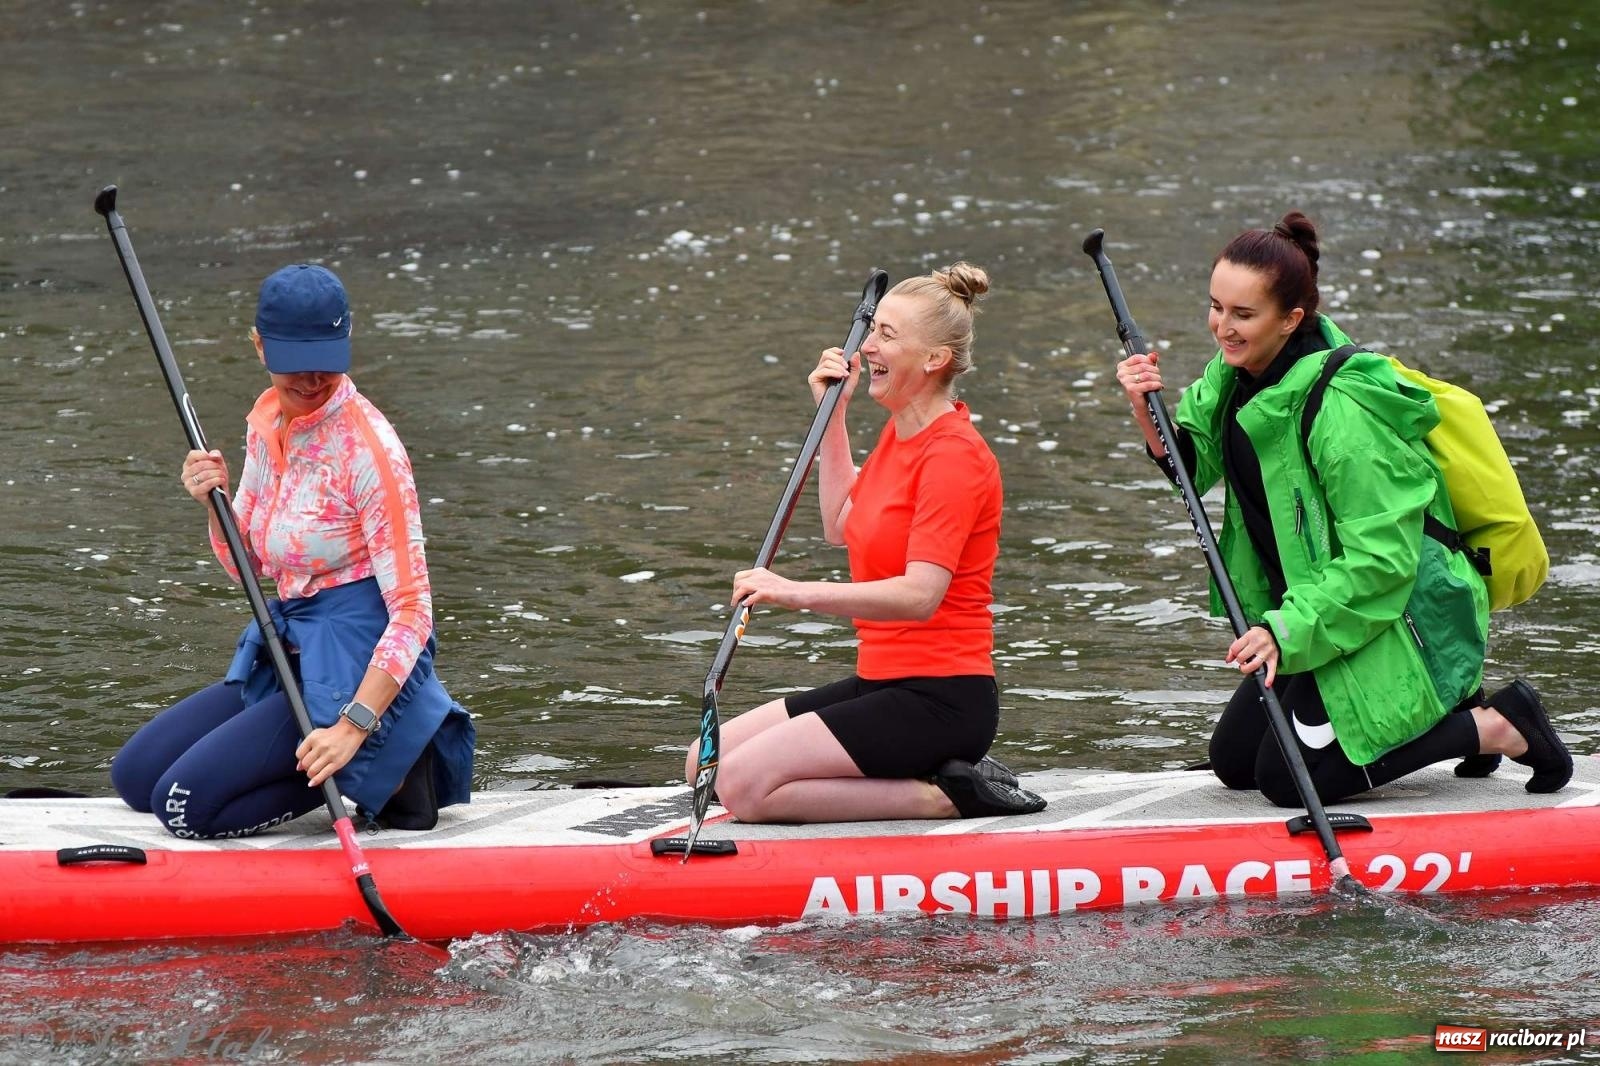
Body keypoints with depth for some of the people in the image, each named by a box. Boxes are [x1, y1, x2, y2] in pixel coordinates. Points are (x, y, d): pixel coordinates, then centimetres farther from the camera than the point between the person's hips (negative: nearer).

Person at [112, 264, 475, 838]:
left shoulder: (367, 447, -20)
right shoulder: (267, 420, 4)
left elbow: (412, 611, -22)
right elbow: (247, 568, 14)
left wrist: (352, 728, -32)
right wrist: (217, 502, -8)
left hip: (360, 670, -9)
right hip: (287, 656, 9)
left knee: (185, 804, -16)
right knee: (135, 774, 11)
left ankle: (385, 771, -3)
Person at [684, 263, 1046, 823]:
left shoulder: (952, 453, -17)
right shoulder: (900, 435, 13)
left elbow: (920, 595, -28)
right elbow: (841, 526, 26)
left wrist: (800, 593, -38)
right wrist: (833, 414, 20)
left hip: (941, 699, -10)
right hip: (882, 681, 10)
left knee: (746, 787, -21)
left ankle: (945, 795, -10)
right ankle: (927, 779, 5)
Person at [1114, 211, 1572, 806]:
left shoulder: (1340, 411, -29)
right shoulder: (1237, 374, -4)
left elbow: (1380, 557, -28)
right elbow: (1195, 467, 3)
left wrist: (1288, 632, -35)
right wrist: (1149, 417, -17)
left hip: (1394, 617, -9)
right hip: (1316, 609, 9)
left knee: (1287, 779, -12)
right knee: (1233, 762, 12)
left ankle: (1494, 727, 0)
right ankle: (1436, 713, 22)